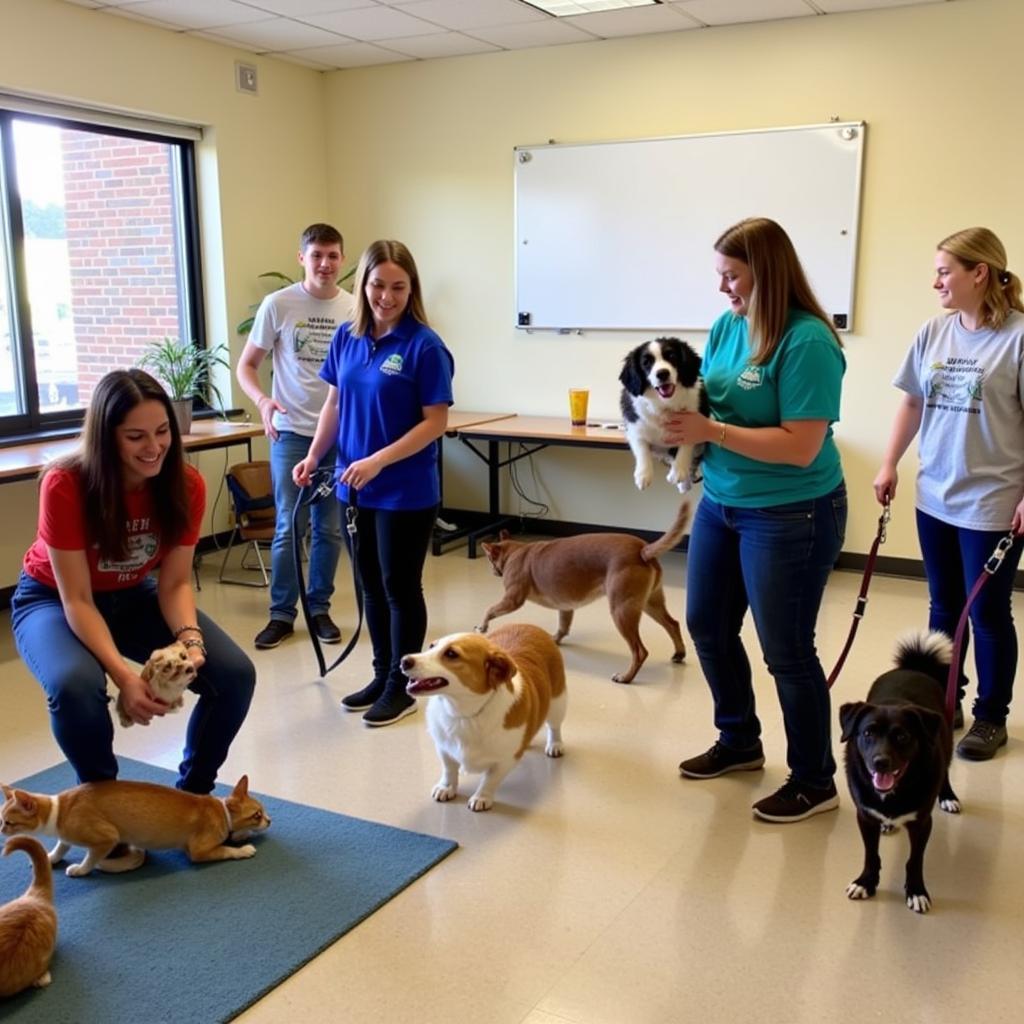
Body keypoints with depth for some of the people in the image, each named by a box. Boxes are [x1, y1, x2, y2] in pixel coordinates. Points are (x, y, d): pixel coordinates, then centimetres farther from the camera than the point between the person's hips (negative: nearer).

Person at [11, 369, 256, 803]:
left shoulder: (186, 484, -19)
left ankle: (193, 791, 10)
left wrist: (190, 639, -34)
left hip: (133, 597, 4)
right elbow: (77, 600, -27)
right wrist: (123, 674, -40)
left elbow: (175, 583, -13)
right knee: (75, 686, -36)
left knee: (235, 675, -15)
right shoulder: (65, 485, -30)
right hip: (53, 600, -3)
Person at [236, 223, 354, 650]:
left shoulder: (354, 309, 1)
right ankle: (281, 614, 14)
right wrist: (262, 400, -18)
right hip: (291, 432, -2)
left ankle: (319, 608, 23)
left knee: (329, 529, 9)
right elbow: (246, 366, 1)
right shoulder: (278, 304, -4)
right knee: (289, 528, 0)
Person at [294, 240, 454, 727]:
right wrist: (313, 456, 4)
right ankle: (381, 676, 30)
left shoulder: (424, 346, -14)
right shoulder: (346, 337, 4)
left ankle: (402, 687, 19)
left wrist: (378, 461, -22)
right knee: (372, 586, 15)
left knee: (401, 587, 4)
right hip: (356, 487, 6)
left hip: (407, 492, -6)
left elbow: (435, 422, -15)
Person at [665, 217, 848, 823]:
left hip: (791, 516, -8)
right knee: (707, 626, 18)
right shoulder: (726, 327, 2)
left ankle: (815, 781, 24)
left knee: (786, 649, 3)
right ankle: (739, 742, 40)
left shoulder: (807, 342, -21)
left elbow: (801, 447, -25)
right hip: (720, 503, 8)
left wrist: (711, 432, -23)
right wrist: (679, 415, -11)